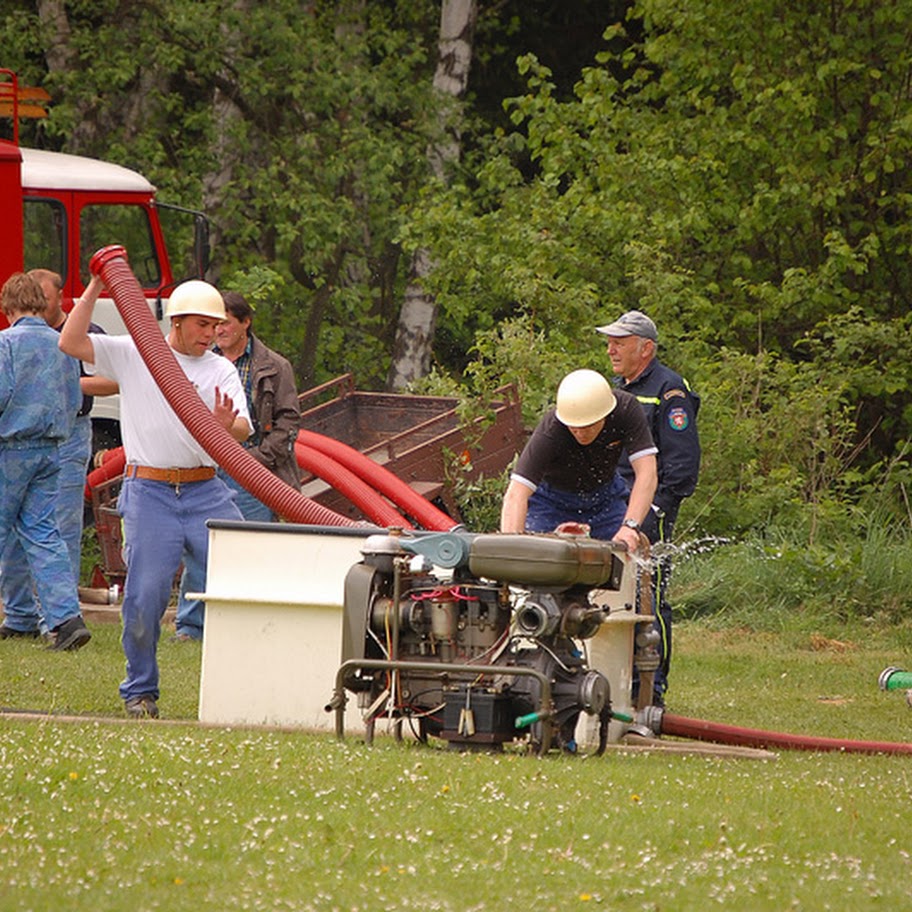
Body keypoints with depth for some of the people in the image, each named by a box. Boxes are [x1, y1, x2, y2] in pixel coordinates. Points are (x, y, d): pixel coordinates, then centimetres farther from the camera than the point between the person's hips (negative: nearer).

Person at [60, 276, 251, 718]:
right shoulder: (133, 354, 5)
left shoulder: (221, 370, 11)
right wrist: (96, 287, -9)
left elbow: (243, 429, -2)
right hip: (149, 492, -2)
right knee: (145, 594, -7)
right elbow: (71, 343, -4)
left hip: (207, 491, 2)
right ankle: (140, 690, 9)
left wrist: (227, 427, -26)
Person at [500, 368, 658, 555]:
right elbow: (516, 494, -43)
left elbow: (646, 473, -33)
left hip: (605, 494, 3)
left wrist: (630, 526, -47)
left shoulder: (627, 409, -29)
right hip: (551, 500, -2)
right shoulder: (550, 432, -36)